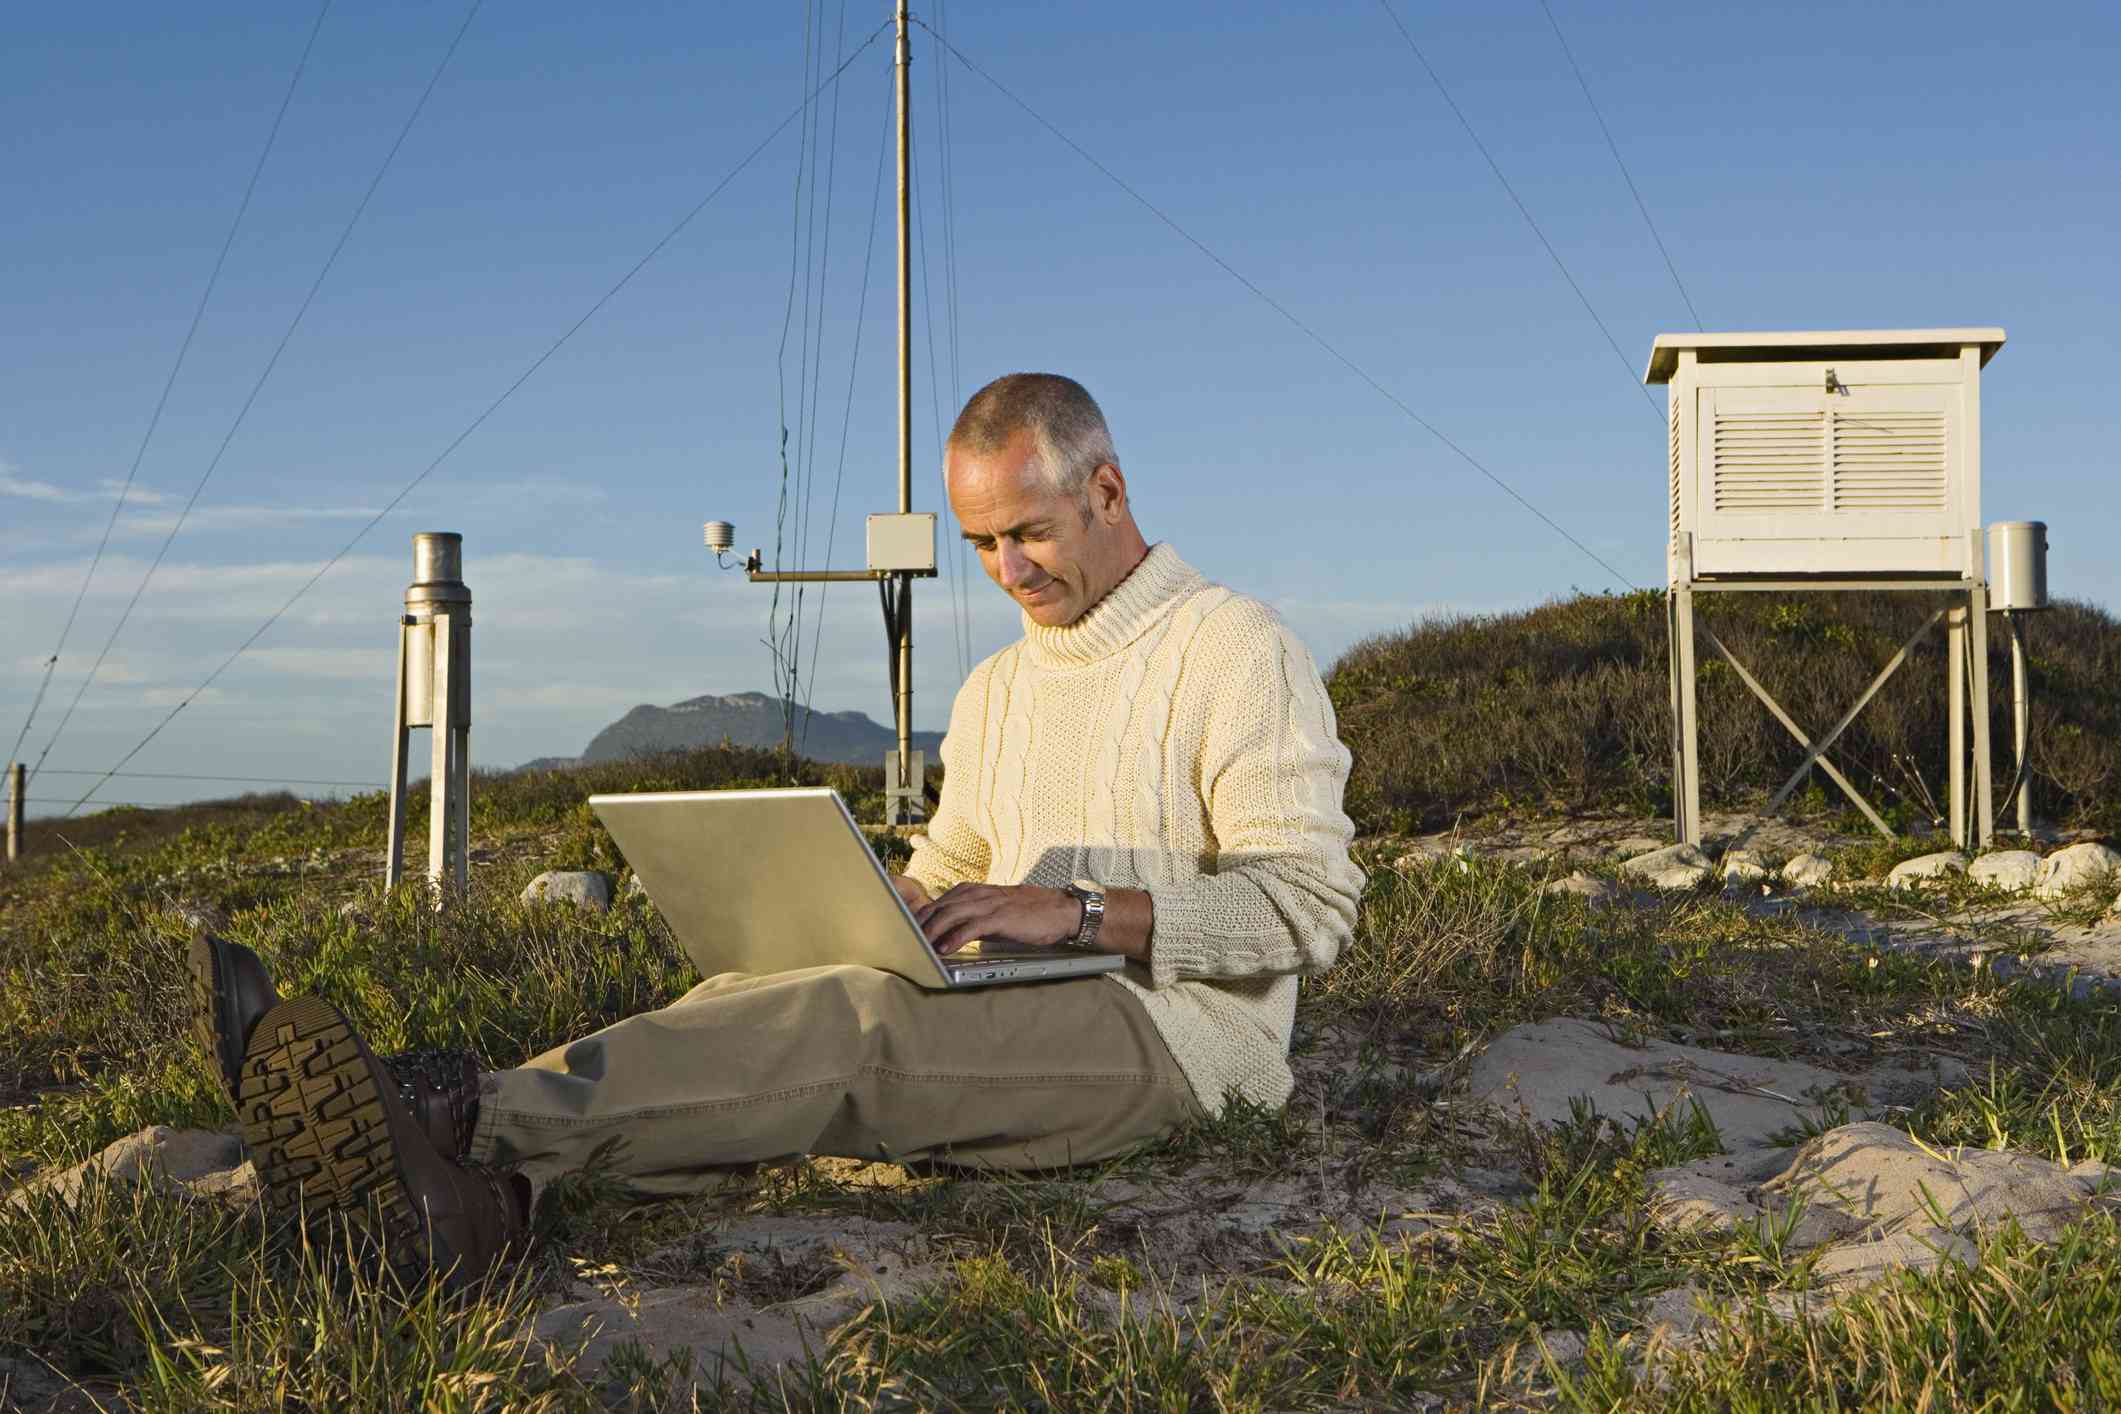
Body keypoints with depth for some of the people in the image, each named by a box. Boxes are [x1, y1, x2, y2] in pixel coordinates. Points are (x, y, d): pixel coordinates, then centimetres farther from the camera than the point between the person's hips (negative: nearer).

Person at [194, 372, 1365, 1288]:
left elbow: (1312, 905, -12)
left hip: (1173, 1026, -7)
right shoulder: (996, 689, 22)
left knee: (864, 1023, -34)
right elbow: (941, 869, 26)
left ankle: (461, 1115, -51)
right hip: (1010, 1027, 7)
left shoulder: (1239, 650, -2)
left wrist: (1075, 910, -21)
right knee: (755, 1002, -22)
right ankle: (479, 1183, -46)